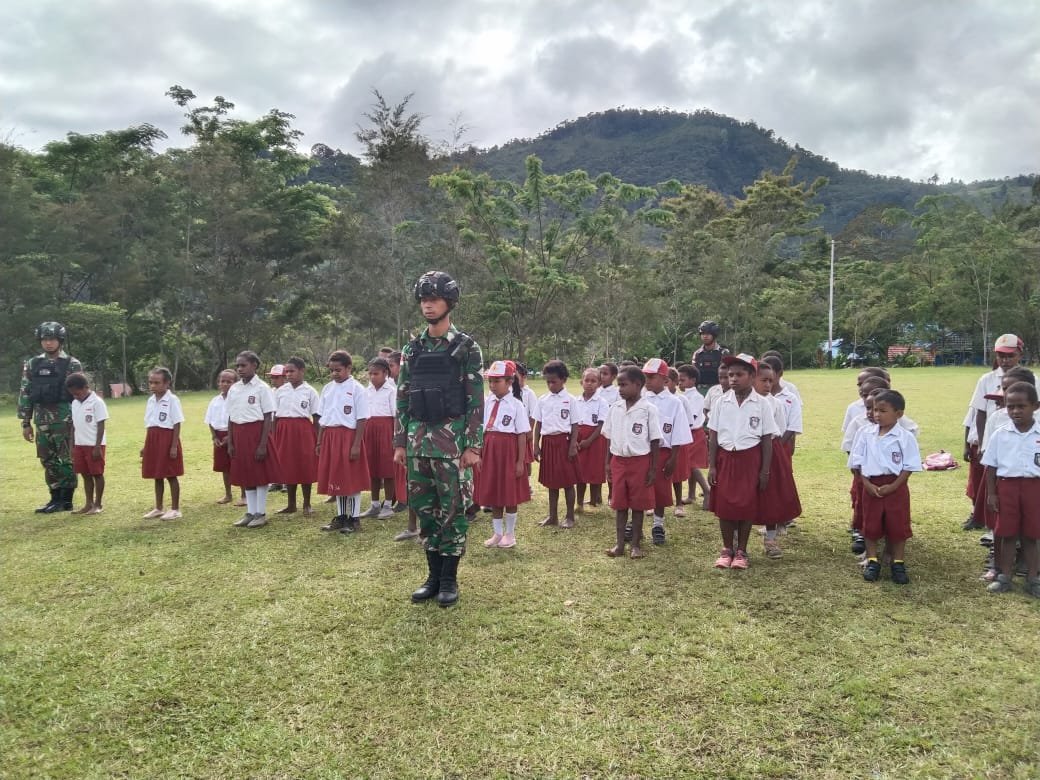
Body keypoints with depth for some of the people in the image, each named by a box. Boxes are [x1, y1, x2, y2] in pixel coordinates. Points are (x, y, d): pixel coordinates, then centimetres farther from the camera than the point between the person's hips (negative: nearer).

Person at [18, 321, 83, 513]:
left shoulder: (72, 365, -4)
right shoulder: (32, 365, 9)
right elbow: (25, 394, 10)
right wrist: (25, 422, 7)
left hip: (65, 420, -5)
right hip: (42, 421, 5)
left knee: (66, 461, 0)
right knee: (49, 461, 10)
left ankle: (66, 500, 7)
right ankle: (55, 498, 19)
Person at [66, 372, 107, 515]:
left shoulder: (96, 402, -10)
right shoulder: (75, 403, 10)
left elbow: (101, 426, -12)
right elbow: (74, 425, 15)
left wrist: (97, 446, -16)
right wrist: (72, 446, 13)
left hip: (94, 445, -7)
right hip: (80, 445, 7)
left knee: (97, 474, 1)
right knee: (86, 475, 11)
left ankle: (98, 505, 8)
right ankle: (89, 504, 18)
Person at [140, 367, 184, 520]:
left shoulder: (172, 400, -10)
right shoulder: (150, 400, 11)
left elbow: (176, 424, -12)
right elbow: (149, 425, 16)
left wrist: (174, 446, -16)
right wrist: (146, 445, 14)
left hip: (167, 438, -7)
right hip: (153, 439, 7)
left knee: (171, 475, 0)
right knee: (157, 476, 13)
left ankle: (175, 509, 8)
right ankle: (158, 508, 24)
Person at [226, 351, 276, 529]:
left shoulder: (262, 388, -8)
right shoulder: (233, 389, 8)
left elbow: (268, 418, -10)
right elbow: (230, 418, 11)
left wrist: (263, 444, -15)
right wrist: (230, 443, 7)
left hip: (256, 433, -6)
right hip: (239, 435, 6)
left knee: (260, 475, 1)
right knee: (245, 475, 11)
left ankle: (261, 513, 11)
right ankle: (250, 512, 20)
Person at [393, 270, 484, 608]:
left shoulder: (466, 348, -4)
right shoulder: (412, 349, 9)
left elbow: (476, 400, -6)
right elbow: (403, 399, 11)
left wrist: (473, 446, -11)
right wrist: (400, 442, 7)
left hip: (452, 440, -4)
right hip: (418, 440, 5)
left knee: (453, 510, 3)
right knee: (424, 510, 10)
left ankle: (449, 579, 15)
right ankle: (433, 575, 23)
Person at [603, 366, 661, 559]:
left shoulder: (648, 409, -9)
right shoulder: (614, 408, 3)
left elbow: (655, 440, -6)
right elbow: (609, 438, 10)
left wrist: (653, 468, -7)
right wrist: (608, 463, 8)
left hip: (640, 461, -4)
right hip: (618, 461, 4)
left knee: (637, 505, 6)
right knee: (619, 504, 9)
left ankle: (636, 544, 17)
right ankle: (619, 543, 17)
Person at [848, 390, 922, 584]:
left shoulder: (905, 437, -8)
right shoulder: (866, 433, -1)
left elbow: (909, 466, -7)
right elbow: (858, 463, 2)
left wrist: (893, 486, -14)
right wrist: (867, 484, -8)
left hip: (896, 486, -2)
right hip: (871, 486, 2)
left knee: (898, 525, 6)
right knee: (871, 524, 9)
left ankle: (898, 563, 20)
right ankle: (872, 562, 21)